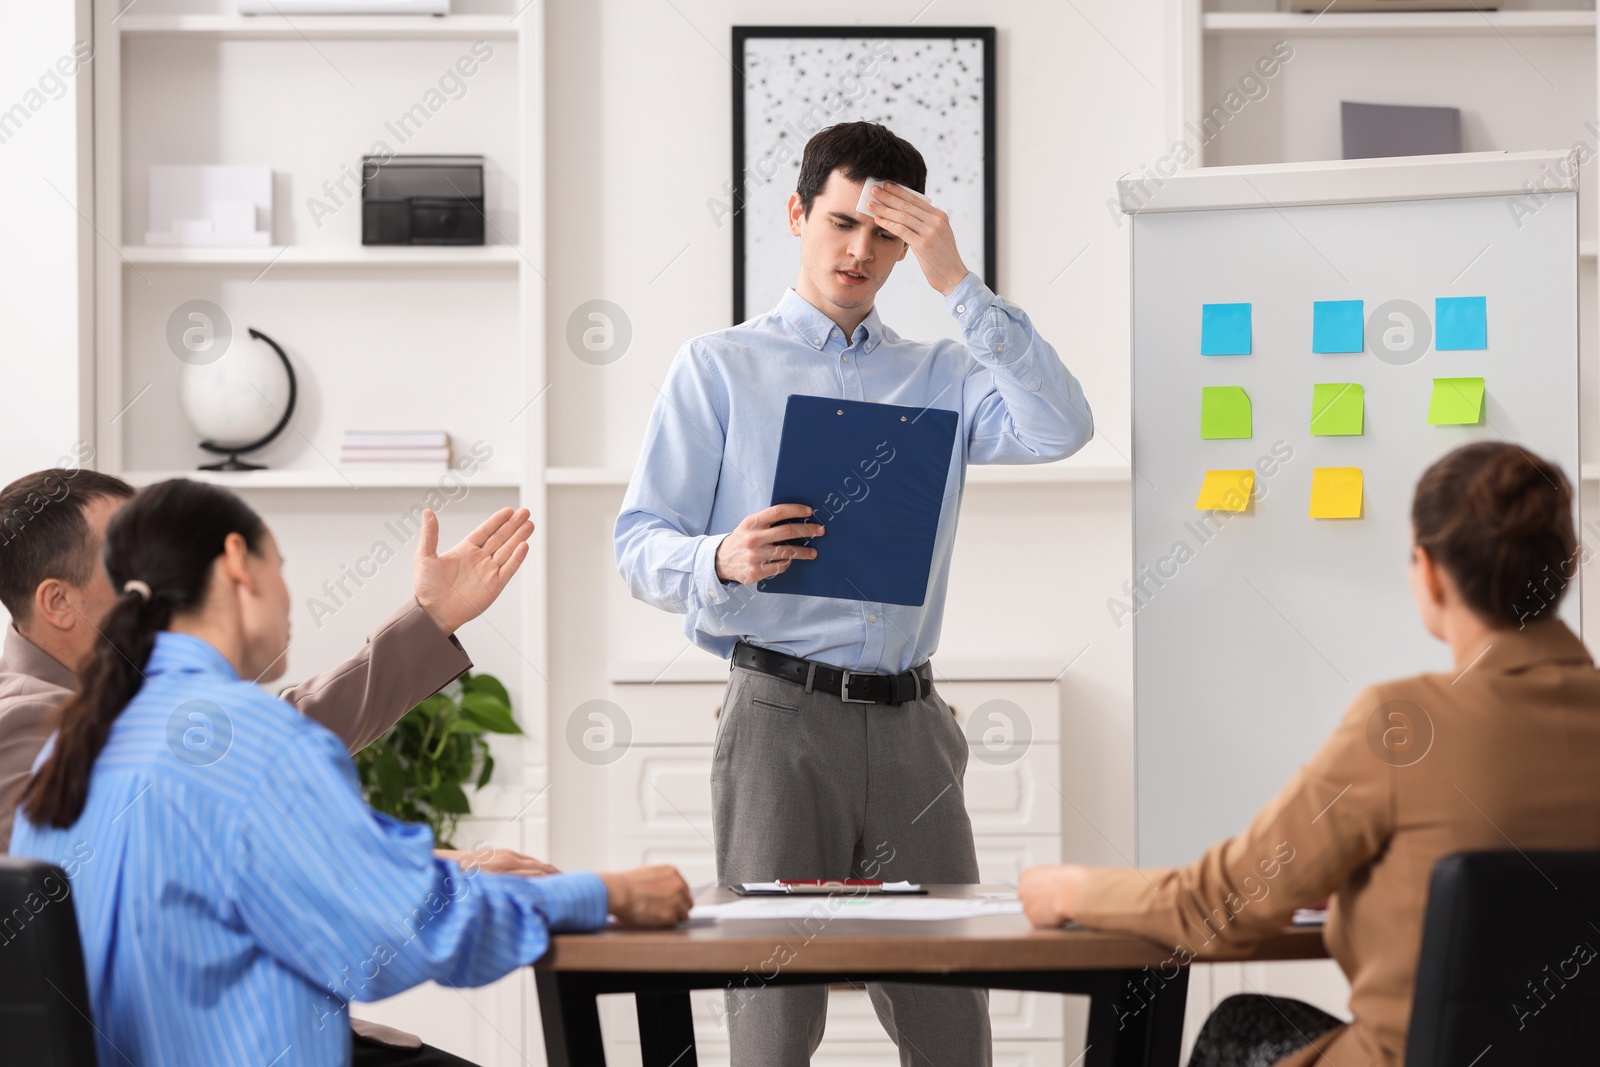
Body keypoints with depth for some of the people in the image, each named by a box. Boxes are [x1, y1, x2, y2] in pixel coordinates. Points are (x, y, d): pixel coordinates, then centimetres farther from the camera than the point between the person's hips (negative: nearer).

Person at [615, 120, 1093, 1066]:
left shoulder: (940, 375, 17)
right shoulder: (720, 367, 9)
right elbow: (640, 543, 2)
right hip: (782, 714, -3)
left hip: (911, 722, 3)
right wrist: (723, 560, -21)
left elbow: (1061, 430, -4)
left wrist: (958, 282, -7)